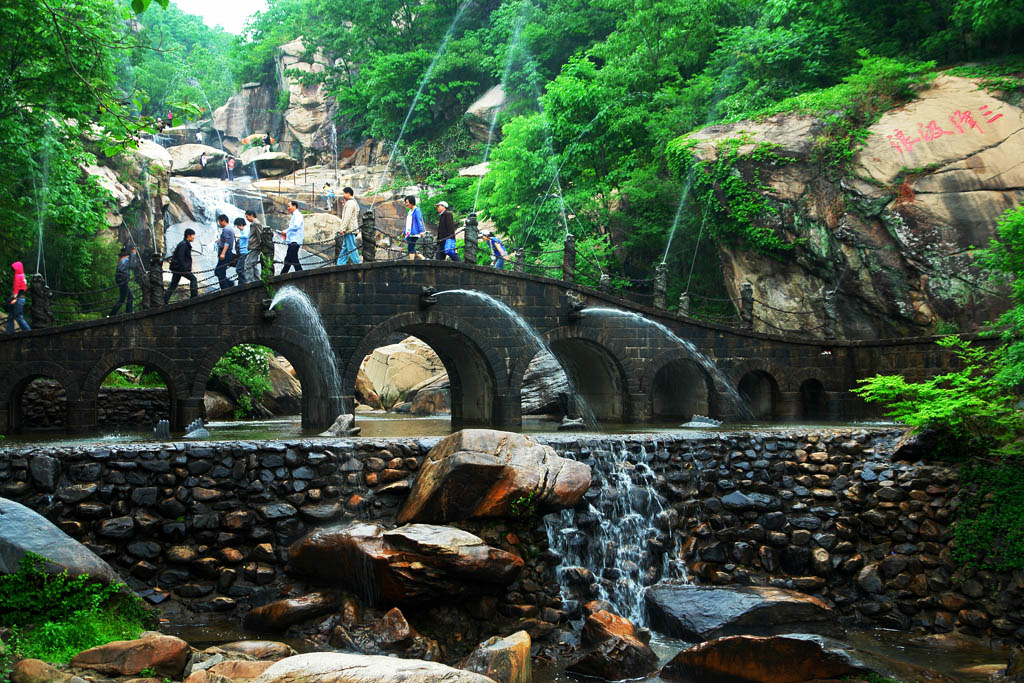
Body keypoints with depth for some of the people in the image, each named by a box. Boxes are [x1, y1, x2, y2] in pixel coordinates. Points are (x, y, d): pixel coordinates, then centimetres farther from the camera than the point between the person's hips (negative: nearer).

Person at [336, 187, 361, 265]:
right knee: (344, 248, 11)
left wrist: (342, 228, -21)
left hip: (350, 229, -11)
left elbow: (347, 217, -20)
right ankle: (340, 264, 14)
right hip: (349, 230, 11)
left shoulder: (350, 203, -14)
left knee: (351, 248, -8)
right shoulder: (353, 202, 19)